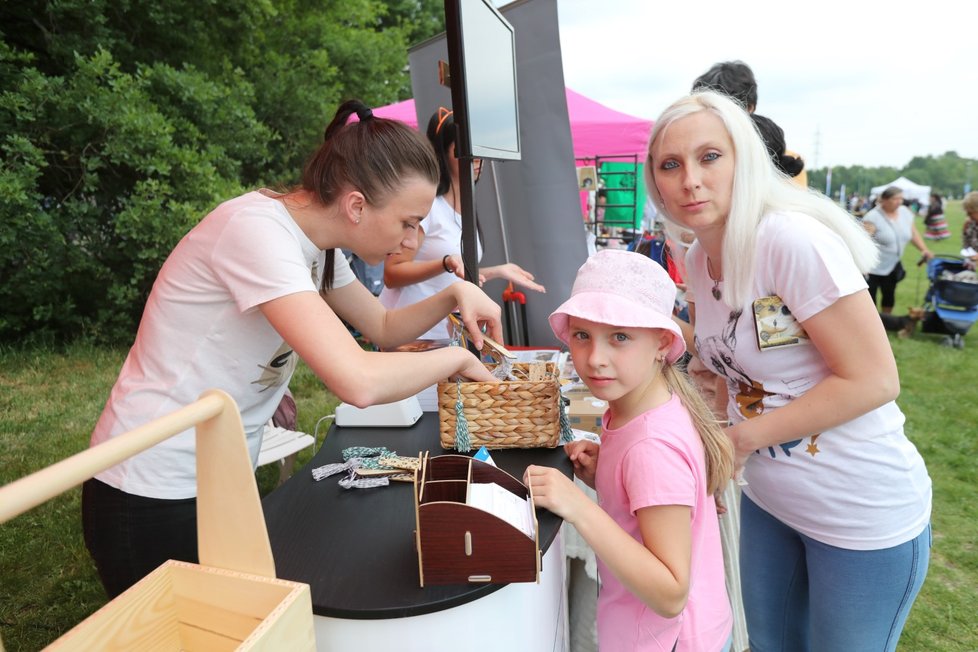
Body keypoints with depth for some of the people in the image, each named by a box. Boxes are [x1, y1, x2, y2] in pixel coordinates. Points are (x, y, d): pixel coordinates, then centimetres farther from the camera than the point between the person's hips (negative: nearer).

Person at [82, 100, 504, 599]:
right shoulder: (257, 230, -26)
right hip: (154, 500, -8)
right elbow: (358, 382, -36)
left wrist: (453, 295, -4)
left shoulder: (314, 240, 0)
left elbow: (384, 326, 13)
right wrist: (455, 358, -19)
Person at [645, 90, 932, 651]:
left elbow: (873, 380, -24)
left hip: (864, 516, -7)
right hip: (768, 499, 7)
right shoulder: (699, 260, -1)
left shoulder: (793, 241, -24)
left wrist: (740, 438, -20)